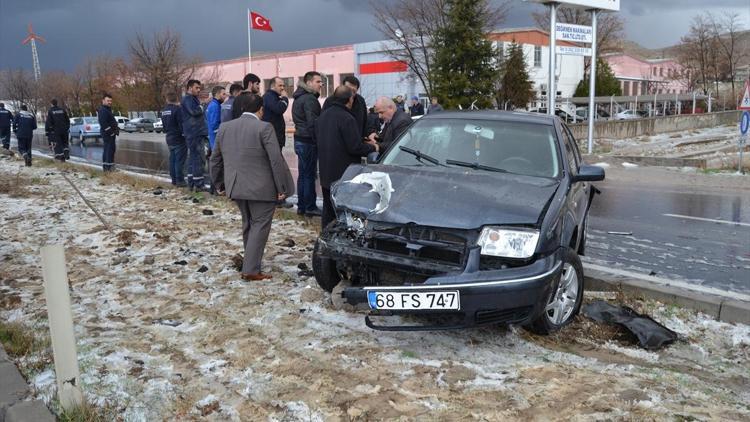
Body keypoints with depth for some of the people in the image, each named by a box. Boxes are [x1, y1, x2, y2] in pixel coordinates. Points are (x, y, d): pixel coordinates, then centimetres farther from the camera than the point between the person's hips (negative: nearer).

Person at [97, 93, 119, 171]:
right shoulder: (102, 110, -15)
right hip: (108, 134, -11)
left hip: (110, 133, 11)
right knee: (110, 149, -12)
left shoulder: (107, 109, 19)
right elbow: (104, 124, -23)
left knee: (107, 150, 15)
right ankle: (110, 167, -13)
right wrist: (112, 131, -22)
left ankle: (105, 167, 22)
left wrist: (116, 127, 9)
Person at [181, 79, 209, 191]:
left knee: (192, 157, 13)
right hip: (195, 133, -11)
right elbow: (194, 111, -23)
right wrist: (202, 107, -9)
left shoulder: (193, 99, 23)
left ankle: (191, 182, 19)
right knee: (198, 158, -11)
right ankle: (198, 184, -11)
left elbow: (199, 112, 26)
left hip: (193, 134, 11)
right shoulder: (188, 99, -9)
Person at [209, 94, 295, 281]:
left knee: (248, 223, 21)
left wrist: (219, 184, 23)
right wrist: (282, 188, -8)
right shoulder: (264, 128, -13)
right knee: (260, 225, 2)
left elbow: (215, 160, 13)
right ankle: (250, 270, -1)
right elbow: (276, 160, -15)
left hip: (235, 187, 6)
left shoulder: (224, 128, 6)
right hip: (261, 188, -6)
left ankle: (251, 260, 32)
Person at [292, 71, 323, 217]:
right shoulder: (310, 99, -16)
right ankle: (310, 208, 2)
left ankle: (301, 207, 19)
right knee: (309, 175, -4)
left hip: (299, 140, 10)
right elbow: (313, 123, -21)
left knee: (303, 174, 13)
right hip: (308, 141, -10)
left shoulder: (298, 98, 17)